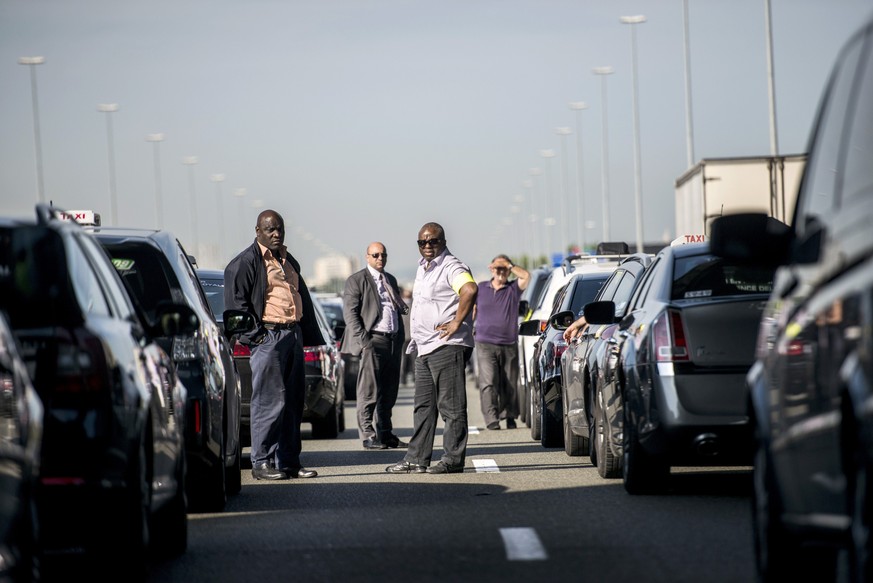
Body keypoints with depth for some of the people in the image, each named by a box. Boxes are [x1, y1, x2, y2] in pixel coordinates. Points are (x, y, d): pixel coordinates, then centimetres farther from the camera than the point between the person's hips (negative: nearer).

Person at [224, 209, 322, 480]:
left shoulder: (289, 262, 20)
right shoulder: (245, 262, -4)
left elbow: (304, 300, 25)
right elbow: (236, 303, -10)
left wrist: (312, 338, 19)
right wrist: (255, 335, -15)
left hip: (293, 335, 8)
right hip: (268, 336, -8)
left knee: (293, 403, 8)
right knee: (269, 402, -8)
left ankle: (289, 462, 12)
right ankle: (262, 463, -4)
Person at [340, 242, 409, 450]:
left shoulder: (391, 280, 21)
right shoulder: (356, 280, 0)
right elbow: (350, 312, -7)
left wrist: (403, 307, 6)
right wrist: (363, 340, -15)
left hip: (393, 340, 7)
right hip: (373, 340, -7)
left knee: (389, 393, 10)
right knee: (369, 391, -7)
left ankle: (386, 433, 16)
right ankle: (368, 435, -6)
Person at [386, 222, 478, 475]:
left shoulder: (451, 267, -12)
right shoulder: (422, 267, 19)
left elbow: (470, 289, -31)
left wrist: (457, 323, -26)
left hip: (447, 347, -10)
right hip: (424, 349, 10)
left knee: (451, 406, -5)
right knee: (423, 406, 11)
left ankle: (453, 460, -3)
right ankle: (417, 459, 15)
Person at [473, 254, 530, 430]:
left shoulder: (514, 289, 8)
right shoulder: (481, 288, 12)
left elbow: (526, 276, -10)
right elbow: (472, 311, 19)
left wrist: (509, 265, -8)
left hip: (509, 345, 1)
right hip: (485, 344, -1)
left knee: (509, 385, 6)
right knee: (488, 383, -14)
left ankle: (510, 417, 20)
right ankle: (491, 419, -20)